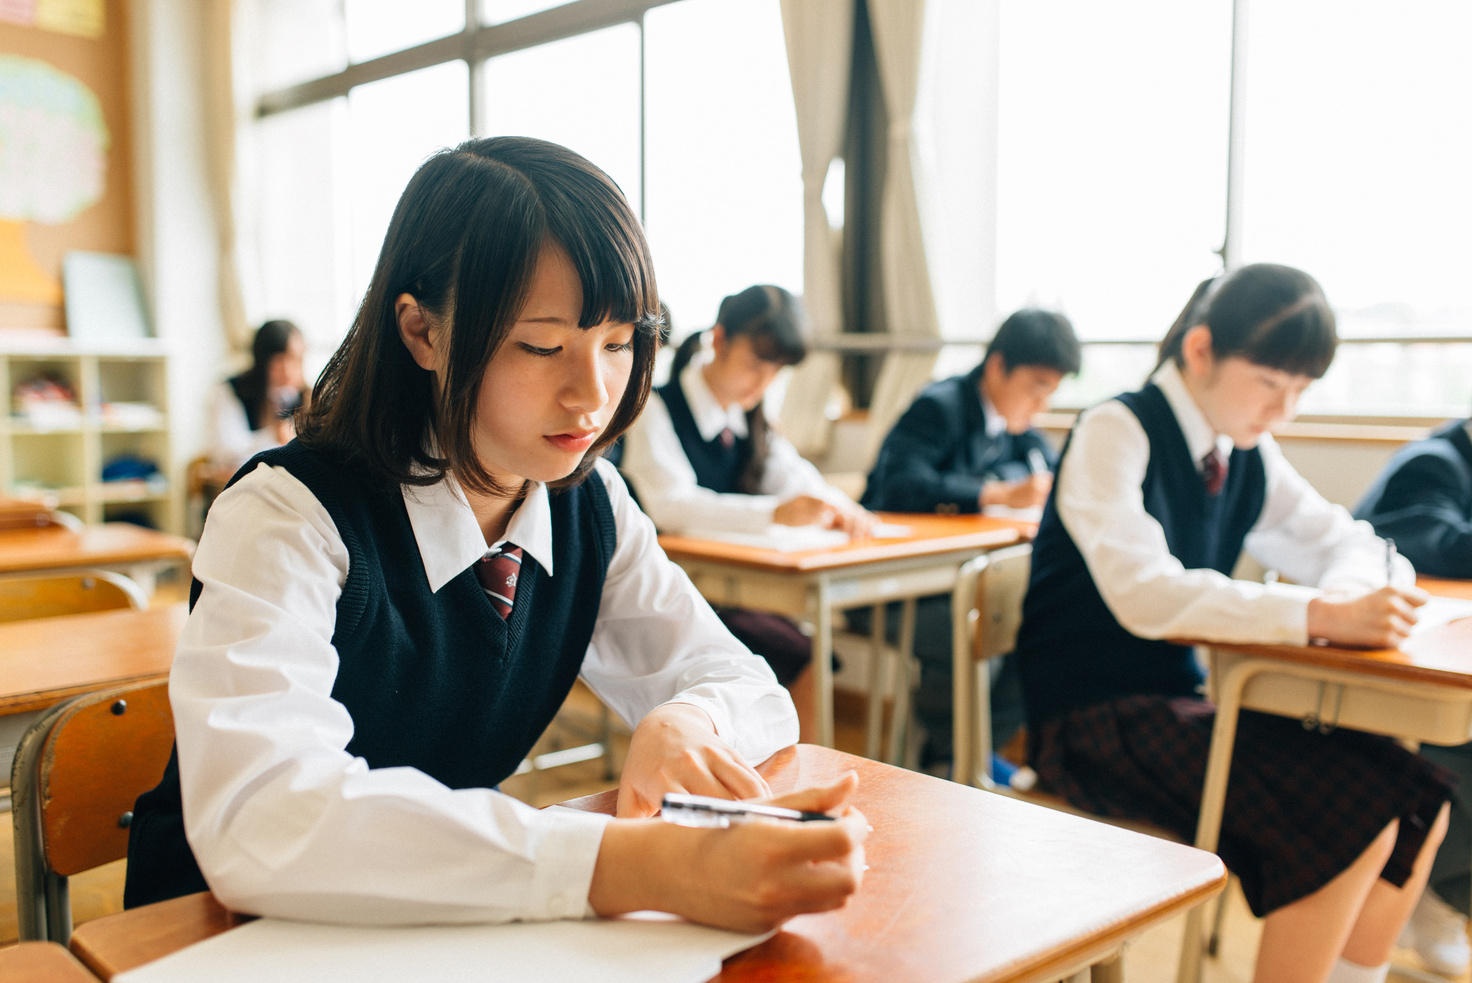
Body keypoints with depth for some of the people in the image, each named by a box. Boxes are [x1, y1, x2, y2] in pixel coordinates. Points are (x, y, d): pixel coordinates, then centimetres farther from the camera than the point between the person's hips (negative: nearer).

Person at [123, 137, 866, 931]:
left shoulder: (590, 507, -3)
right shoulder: (285, 518, -20)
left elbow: (750, 688, 1)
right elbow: (255, 821, -35)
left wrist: (686, 725, -24)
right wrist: (630, 865, -45)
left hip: (449, 927, 4)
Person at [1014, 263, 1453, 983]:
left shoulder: (1249, 454, 8)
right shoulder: (1114, 432, -15)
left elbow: (1345, 541, 14)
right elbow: (1145, 594, -28)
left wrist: (1354, 592, -11)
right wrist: (1320, 615, -32)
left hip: (1180, 700, 8)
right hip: (1091, 718, -8)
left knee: (1419, 806, -2)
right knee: (1352, 828, -20)